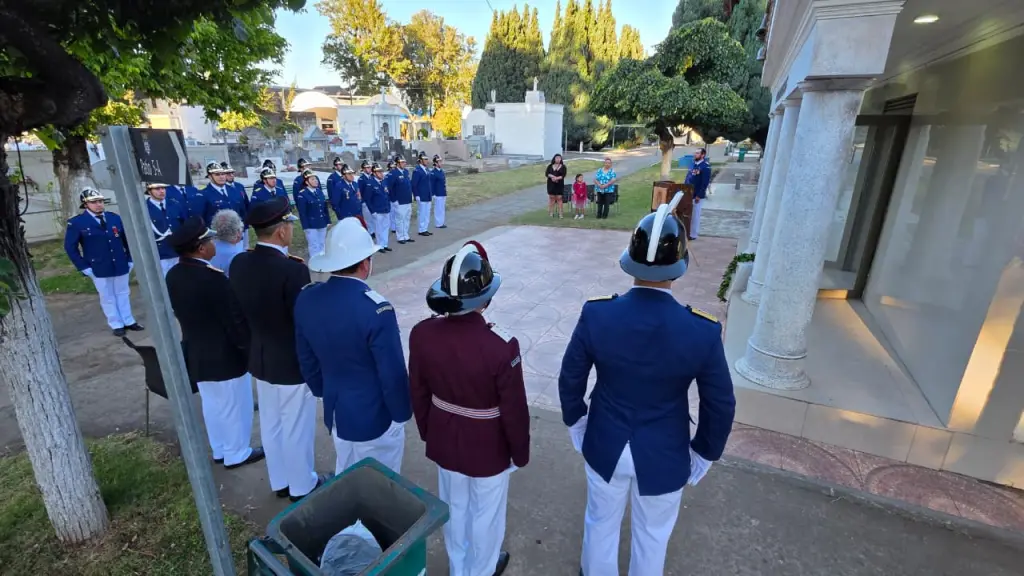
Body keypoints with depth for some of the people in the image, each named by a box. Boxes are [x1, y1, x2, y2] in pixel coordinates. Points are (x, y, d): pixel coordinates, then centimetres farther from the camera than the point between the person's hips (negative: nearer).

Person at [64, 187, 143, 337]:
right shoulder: (76, 223, -6)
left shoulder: (115, 218, 3)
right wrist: (84, 267, -7)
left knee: (123, 294, 14)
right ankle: (116, 325, 19)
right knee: (107, 298, 8)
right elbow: (70, 247, -3)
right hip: (99, 268, -3)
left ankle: (128, 321, 25)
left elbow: (127, 239, 10)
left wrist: (130, 259, 5)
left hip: (121, 265, 3)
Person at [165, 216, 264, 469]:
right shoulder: (213, 277, -27)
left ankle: (220, 449, 39)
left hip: (196, 353, 8)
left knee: (212, 404, 22)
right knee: (234, 406, 11)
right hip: (225, 355, -8)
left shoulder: (172, 276, -2)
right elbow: (235, 319, -22)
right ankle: (237, 453, 27)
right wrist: (249, 349, -10)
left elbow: (179, 313, 10)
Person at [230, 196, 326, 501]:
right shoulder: (293, 269, -27)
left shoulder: (239, 263, -4)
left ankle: (279, 481, 41)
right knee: (297, 429, 12)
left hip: (259, 358, 7)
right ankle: (302, 486, 32)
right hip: (292, 362, -7)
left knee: (271, 424, 22)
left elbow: (240, 309, 6)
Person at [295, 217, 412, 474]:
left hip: (335, 412, 6)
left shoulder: (306, 300, -8)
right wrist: (402, 413, -4)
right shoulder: (376, 309, -30)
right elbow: (393, 374, -22)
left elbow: (306, 360, 5)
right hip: (374, 418, -6)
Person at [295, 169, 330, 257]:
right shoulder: (302, 194, -10)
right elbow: (302, 213, -12)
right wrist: (305, 227, -15)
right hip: (311, 226, -6)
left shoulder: (319, 191, 9)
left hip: (322, 224, 6)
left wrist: (328, 221, 9)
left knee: (322, 245, 15)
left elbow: (325, 207, 12)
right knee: (314, 247, 1)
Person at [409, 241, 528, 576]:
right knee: (486, 513, 24)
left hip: (444, 440, 5)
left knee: (454, 507, 29)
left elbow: (418, 393, -3)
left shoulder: (422, 334, -18)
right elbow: (514, 410, -20)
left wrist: (427, 432, 14)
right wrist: (520, 453, -1)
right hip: (488, 447, -4)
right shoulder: (501, 347, -32)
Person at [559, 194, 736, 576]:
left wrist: (575, 422, 10)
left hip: (604, 445, 2)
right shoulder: (703, 331, -24)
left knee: (601, 522, 28)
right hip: (664, 456, -1)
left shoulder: (596, 314, -22)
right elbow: (720, 407, -11)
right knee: (652, 535, 27)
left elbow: (570, 380, -9)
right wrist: (704, 455, 7)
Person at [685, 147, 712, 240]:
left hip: (697, 196, -8)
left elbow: (705, 183, -17)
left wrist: (699, 195, -19)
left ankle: (693, 234, 9)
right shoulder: (694, 164, 11)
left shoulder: (705, 166, -14)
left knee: (695, 215, 0)